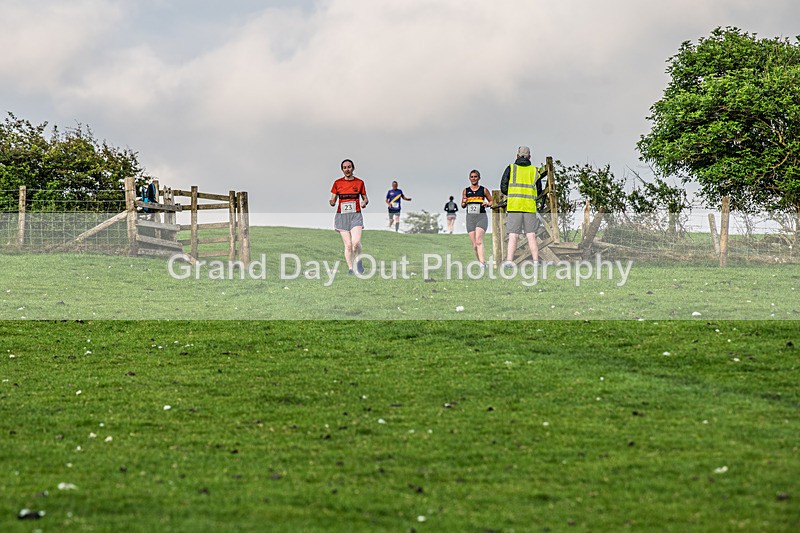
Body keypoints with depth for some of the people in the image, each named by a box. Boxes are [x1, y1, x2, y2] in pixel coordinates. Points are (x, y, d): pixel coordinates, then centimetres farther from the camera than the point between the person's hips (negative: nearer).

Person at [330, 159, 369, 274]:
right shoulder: (337, 183, 5)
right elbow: (333, 200, 10)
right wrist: (332, 203, -14)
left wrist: (364, 202, -10)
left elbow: (365, 198, 14)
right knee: (348, 244, -5)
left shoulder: (359, 182, 5)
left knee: (356, 242, -18)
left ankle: (358, 261, 9)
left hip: (355, 215, -1)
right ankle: (350, 268, 4)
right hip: (342, 216, 1)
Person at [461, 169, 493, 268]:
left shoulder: (484, 190, 6)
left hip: (481, 216, -3)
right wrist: (464, 202, -5)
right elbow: (462, 206, 18)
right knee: (474, 244, 2)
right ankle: (480, 262, 13)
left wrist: (487, 204, -7)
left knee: (479, 241, -21)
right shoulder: (466, 191, 11)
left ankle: (482, 263, -27)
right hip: (470, 217, 3)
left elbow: (492, 201, 15)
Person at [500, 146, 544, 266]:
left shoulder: (511, 168, 4)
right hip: (530, 207, 1)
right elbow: (539, 192, 13)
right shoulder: (534, 170, 9)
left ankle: (509, 261, -11)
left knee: (513, 236, -3)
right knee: (531, 236, 4)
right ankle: (536, 262, 0)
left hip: (514, 206, -1)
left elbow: (503, 188, 3)